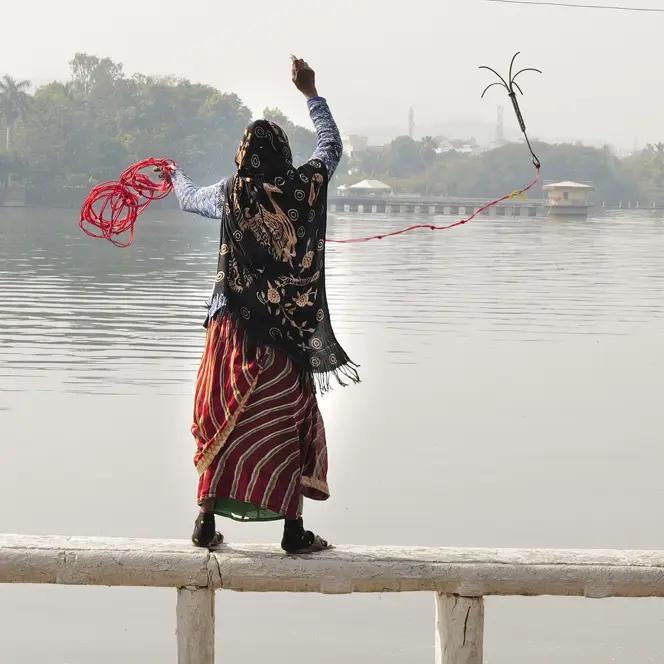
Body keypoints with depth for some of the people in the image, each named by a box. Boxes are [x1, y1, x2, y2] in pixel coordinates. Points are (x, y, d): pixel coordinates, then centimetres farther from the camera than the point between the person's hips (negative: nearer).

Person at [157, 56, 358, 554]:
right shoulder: (304, 188, -6)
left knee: (224, 420, 9)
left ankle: (207, 522, 10)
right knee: (289, 422, 6)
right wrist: (311, 93, 22)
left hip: (236, 328, 1)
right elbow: (332, 145, 13)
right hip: (291, 330, -1)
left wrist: (175, 176, 42)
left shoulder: (232, 194, -3)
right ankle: (294, 531, 8)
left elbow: (190, 199, 20)